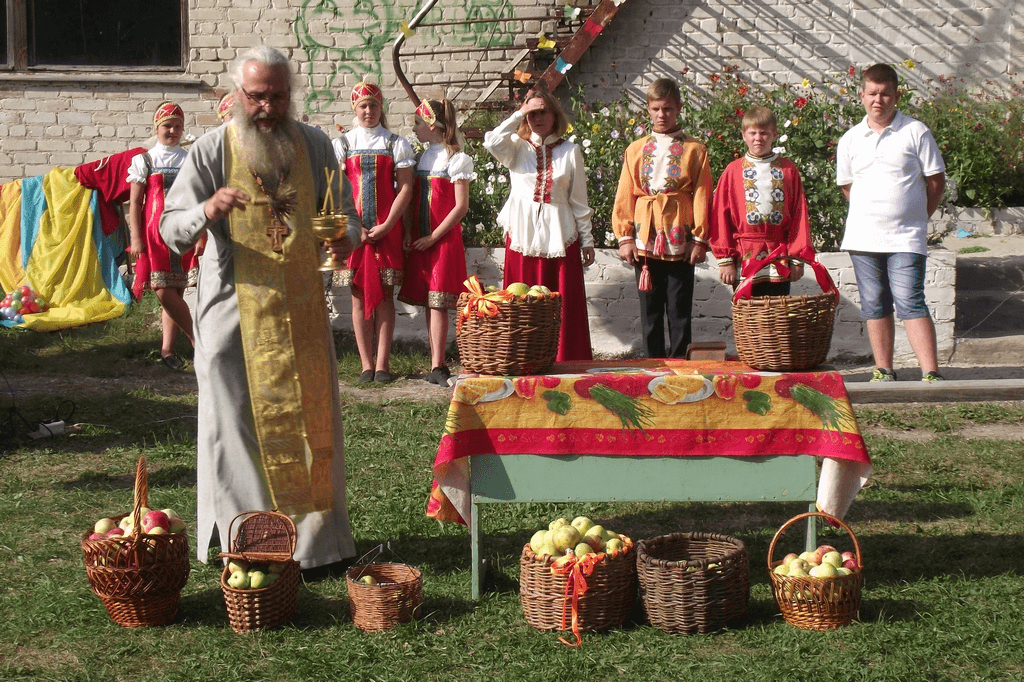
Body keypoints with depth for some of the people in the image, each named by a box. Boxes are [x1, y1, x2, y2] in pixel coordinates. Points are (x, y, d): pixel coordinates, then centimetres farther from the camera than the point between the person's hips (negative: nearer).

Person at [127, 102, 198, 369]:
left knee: (174, 292, -1)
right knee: (165, 292, -9)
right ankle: (199, 341, 0)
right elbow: (135, 203, 4)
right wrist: (135, 238, -4)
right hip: (155, 233, -1)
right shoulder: (144, 161, 8)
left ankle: (167, 348, 4)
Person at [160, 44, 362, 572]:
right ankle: (242, 543, 8)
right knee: (236, 423, 0)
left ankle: (315, 536, 18)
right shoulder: (211, 150, -3)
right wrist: (208, 212, -28)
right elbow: (170, 229, -6)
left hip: (302, 310, 3)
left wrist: (345, 237, -12)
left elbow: (346, 213, 13)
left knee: (311, 419, 7)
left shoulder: (314, 146, 6)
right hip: (235, 309, -3)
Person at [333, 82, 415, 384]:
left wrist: (386, 226, -9)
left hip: (387, 230, -1)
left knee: (385, 294, -1)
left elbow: (405, 188, 1)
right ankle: (366, 364, 5)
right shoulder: (342, 144, 9)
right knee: (359, 295, 1)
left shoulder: (396, 143, 7)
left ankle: (383, 364, 1)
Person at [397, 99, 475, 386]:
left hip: (444, 240, -6)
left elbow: (461, 206, -11)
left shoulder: (455, 158, -6)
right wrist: (409, 233, 3)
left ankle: (437, 367, -10)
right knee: (429, 302, 6)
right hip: (421, 240, 7)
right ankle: (436, 364, 10)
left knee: (438, 302, -11)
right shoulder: (423, 157, 15)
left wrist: (433, 237, -13)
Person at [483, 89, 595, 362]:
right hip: (523, 237, 0)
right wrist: (519, 114, -9)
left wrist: (587, 241, 8)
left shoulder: (569, 151, 8)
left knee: (564, 308, -1)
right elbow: (493, 143, -17)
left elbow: (579, 201, 9)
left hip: (560, 238, 0)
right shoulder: (518, 147, 7)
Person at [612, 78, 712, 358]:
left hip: (679, 239, -2)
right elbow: (624, 197, 7)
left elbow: (702, 196, 1)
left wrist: (700, 239, -5)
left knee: (679, 311, 1)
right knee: (650, 311, 7)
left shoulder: (694, 150, 4)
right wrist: (625, 238, 0)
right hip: (645, 240, 2)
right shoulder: (636, 150, 9)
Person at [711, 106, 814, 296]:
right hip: (745, 258, -1)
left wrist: (797, 257, 1)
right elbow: (721, 215, 3)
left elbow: (799, 214, 6)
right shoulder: (733, 171, 5)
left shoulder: (788, 170, 7)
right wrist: (725, 259, -2)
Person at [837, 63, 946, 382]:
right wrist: (872, 212, 10)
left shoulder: (915, 132, -1)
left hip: (906, 238, -4)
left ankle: (931, 375, -14)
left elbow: (936, 181, 3)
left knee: (910, 303, -12)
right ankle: (884, 372, 18)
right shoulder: (850, 139, 9)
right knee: (875, 306, 8)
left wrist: (915, 217, 3)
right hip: (863, 236, 4)